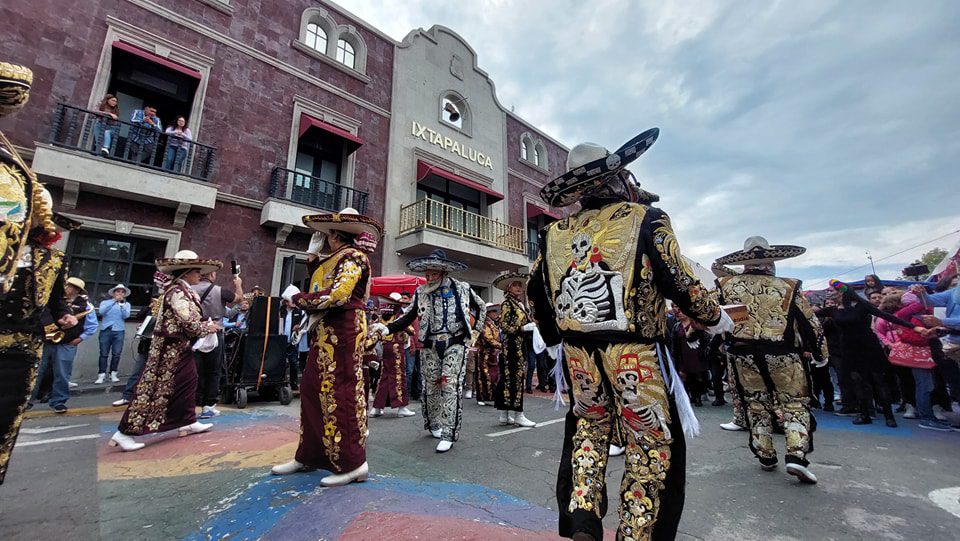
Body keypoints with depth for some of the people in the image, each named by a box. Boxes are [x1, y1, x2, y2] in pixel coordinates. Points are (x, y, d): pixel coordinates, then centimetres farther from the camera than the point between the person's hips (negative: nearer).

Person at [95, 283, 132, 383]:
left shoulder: (126, 304, 11)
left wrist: (121, 303, -12)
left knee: (117, 354, -1)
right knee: (104, 354, -2)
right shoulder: (105, 302, 9)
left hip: (119, 331, 1)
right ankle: (101, 375, 2)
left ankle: (113, 374, 7)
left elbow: (126, 316, -4)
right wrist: (114, 301, -15)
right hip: (105, 330, 0)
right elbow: (101, 312, -11)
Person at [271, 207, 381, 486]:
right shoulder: (334, 259, 20)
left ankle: (353, 463, 2)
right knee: (313, 390, 14)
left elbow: (336, 295, -21)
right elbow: (317, 284, 21)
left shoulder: (352, 257, -10)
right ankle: (309, 455, 27)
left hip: (342, 332, -10)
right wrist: (313, 255, 20)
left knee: (340, 393, -7)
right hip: (325, 332, 10)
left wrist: (298, 299, -8)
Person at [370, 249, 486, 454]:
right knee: (431, 386, 11)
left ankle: (448, 434, -1)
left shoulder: (462, 289, -2)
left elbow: (481, 307, 13)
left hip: (455, 344, -2)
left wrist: (475, 331, 7)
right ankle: (434, 424, 34)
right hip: (430, 346, 3)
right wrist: (387, 328, -15)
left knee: (451, 386, -9)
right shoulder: (421, 292, 1)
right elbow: (408, 317, 0)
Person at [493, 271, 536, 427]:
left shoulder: (521, 304, 18)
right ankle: (518, 415, 0)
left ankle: (505, 415, 16)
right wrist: (521, 329, -17)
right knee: (516, 378, -6)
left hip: (520, 346, 8)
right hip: (511, 346, -8)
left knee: (506, 379, 10)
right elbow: (504, 325, -12)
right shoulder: (507, 303, -6)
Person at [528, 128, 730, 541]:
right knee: (650, 446, 12)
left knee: (588, 428, 25)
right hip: (635, 354, -4)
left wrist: (553, 340, 23)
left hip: (578, 353, 5)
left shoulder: (555, 234, 6)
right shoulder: (646, 221, -5)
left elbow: (536, 294, 10)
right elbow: (682, 285, -5)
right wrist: (716, 319, 15)